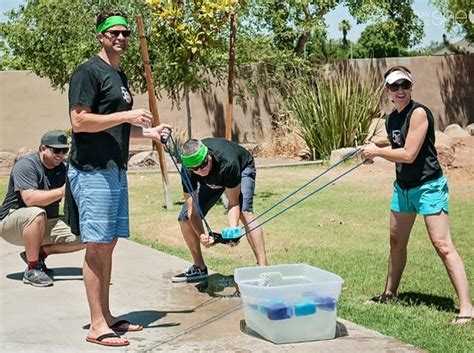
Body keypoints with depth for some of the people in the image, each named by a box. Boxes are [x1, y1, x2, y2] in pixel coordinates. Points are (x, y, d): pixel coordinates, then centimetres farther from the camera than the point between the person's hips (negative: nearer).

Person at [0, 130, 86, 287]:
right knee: (37, 214, -40)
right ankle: (32, 270, -24)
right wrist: (63, 191, -39)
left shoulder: (62, 169, 5)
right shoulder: (26, 165, -18)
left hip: (46, 225, 7)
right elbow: (30, 199, -33)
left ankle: (40, 253, 6)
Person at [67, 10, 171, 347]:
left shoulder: (120, 76, 19)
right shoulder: (88, 72, -8)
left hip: (116, 170, 9)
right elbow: (79, 121, -17)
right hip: (92, 171, -9)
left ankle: (107, 316, 17)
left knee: (108, 245, 11)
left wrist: (150, 132, 17)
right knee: (97, 247, -7)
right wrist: (127, 115, -18)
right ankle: (97, 326, -3)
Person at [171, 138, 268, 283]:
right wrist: (201, 235, -47)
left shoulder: (227, 162, -44)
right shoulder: (187, 170, -34)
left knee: (244, 212, -32)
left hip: (242, 169, -4)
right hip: (212, 181, 4)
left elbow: (233, 203, -34)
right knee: (184, 219, -5)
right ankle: (199, 269, 13)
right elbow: (192, 209, -30)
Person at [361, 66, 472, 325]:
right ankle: (390, 293, 36)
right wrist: (374, 151, 3)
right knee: (396, 241, 19)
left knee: (443, 245, -13)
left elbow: (409, 155, -22)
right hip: (403, 186, 9)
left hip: (428, 186, -9)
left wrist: (376, 152, -11)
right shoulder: (391, 119, 7)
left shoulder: (419, 113, -18)